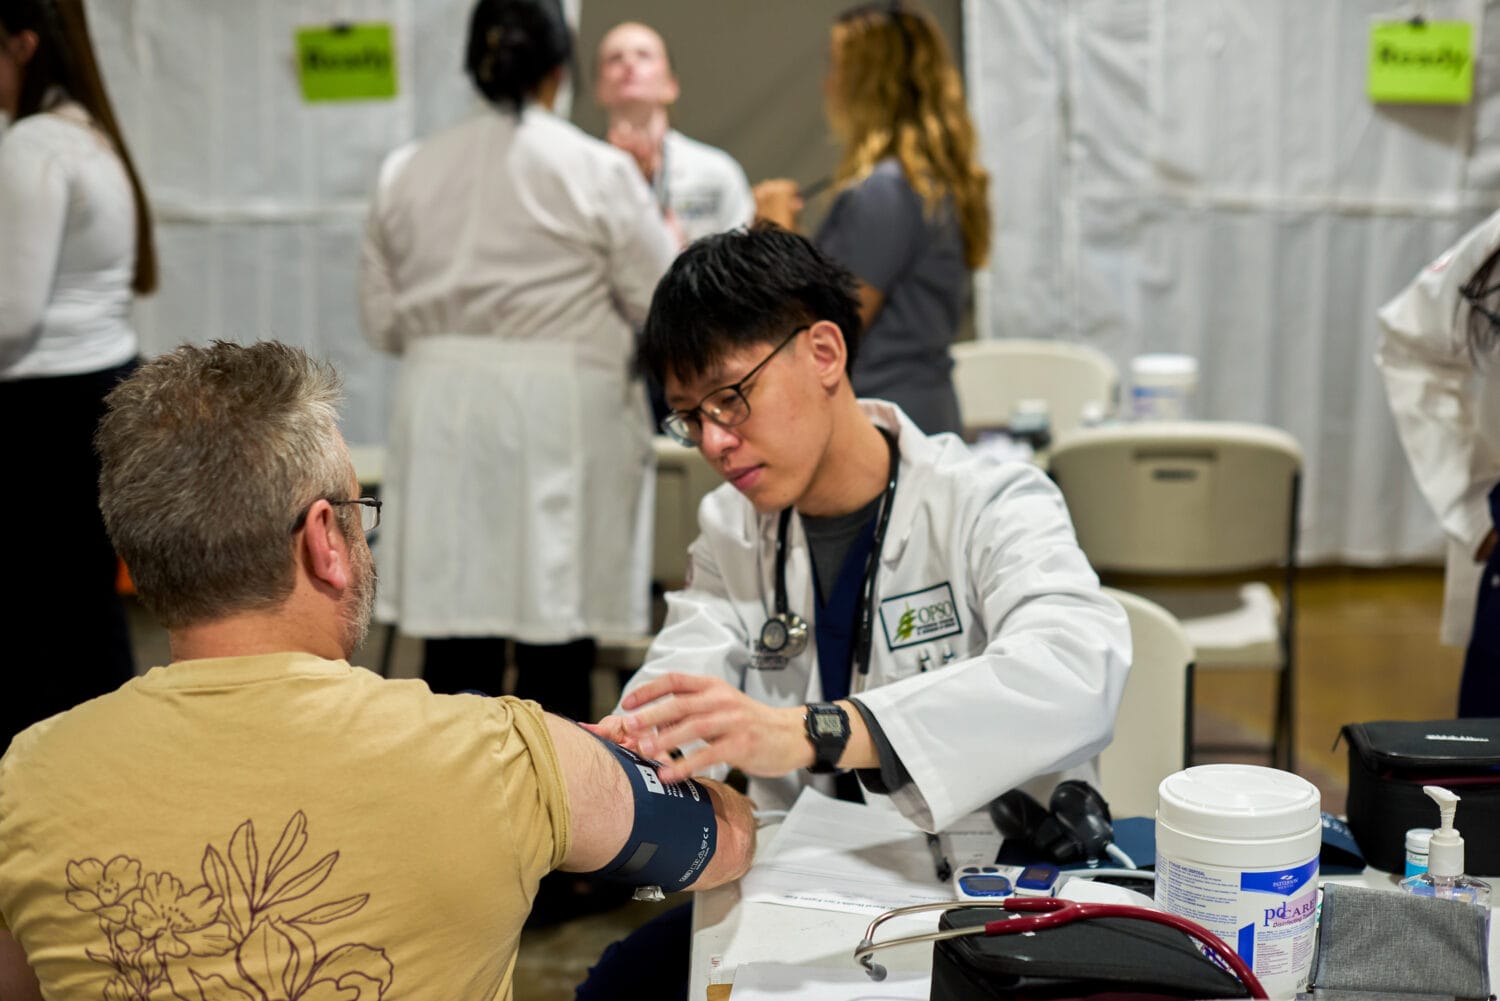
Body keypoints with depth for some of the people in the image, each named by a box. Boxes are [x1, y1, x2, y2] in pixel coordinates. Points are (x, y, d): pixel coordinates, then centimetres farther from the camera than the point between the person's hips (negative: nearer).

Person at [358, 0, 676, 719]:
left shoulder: (406, 172, 6)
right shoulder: (597, 172, -6)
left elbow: (381, 317, 9)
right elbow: (663, 304, -3)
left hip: (442, 419, 4)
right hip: (560, 417, -3)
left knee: (454, 652, 8)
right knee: (555, 654, 4)